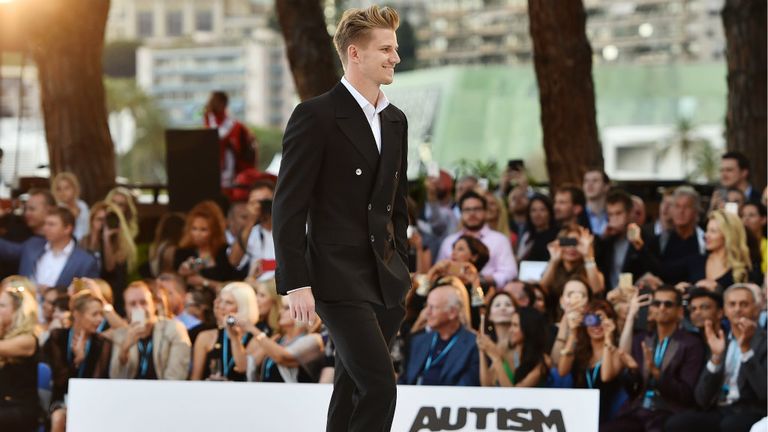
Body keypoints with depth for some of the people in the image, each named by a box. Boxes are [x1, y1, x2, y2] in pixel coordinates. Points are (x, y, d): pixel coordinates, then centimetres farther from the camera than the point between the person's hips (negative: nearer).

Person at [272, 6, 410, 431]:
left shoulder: (395, 121, 13)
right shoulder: (315, 117, -10)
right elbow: (288, 208, -12)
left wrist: (401, 267, 17)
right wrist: (296, 284, -16)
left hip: (386, 283, 7)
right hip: (339, 280, -7)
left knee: (352, 394, 10)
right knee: (379, 388, -15)